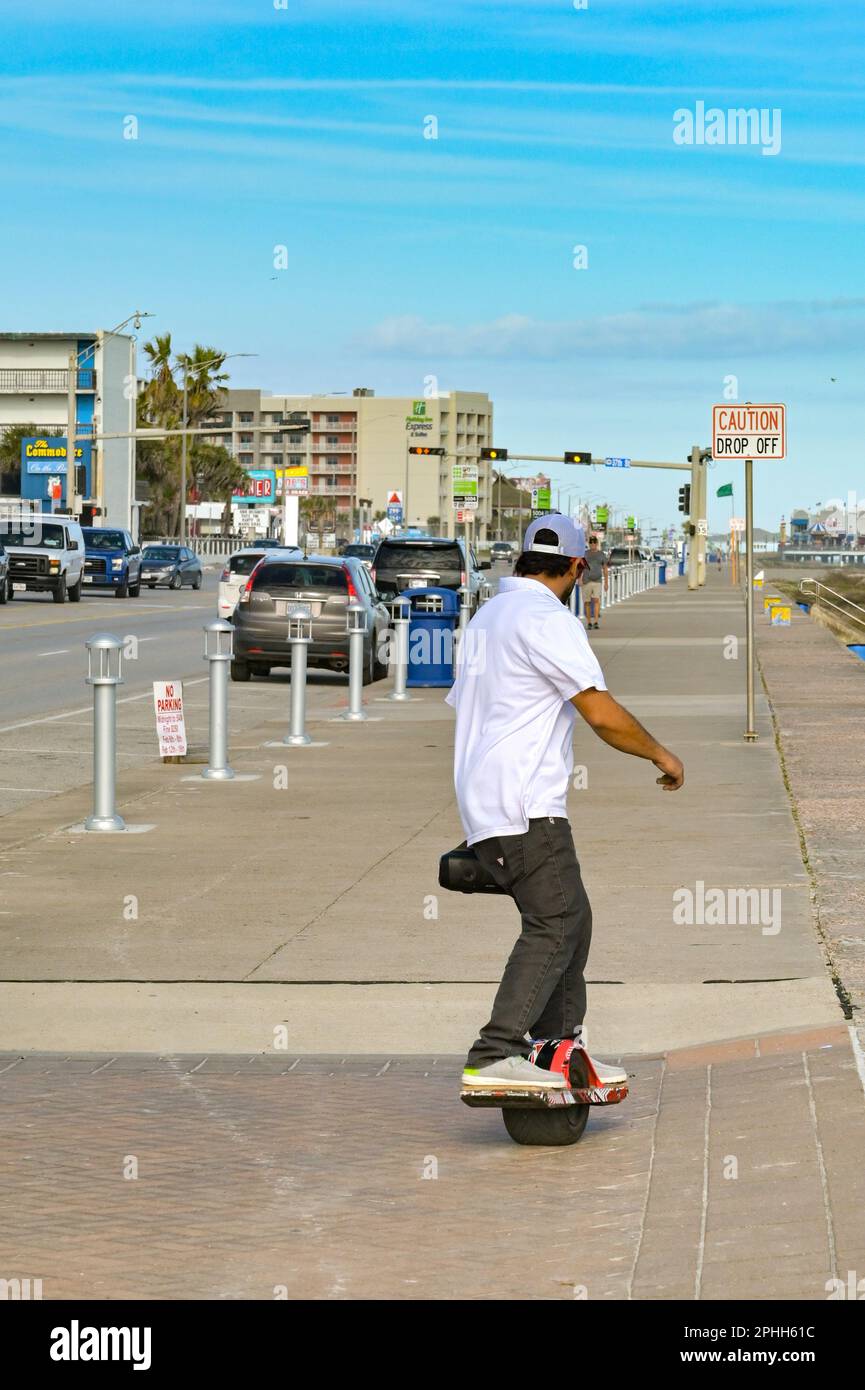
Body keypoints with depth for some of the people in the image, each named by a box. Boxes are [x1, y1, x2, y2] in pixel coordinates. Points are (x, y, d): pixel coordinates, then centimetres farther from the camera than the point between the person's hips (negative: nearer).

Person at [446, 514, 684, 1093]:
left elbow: (465, 708, 30)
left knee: (572, 916, 16)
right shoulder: (547, 618, -11)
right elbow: (604, 715, -17)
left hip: (484, 805, 10)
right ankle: (495, 1056, -22)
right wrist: (663, 755, -1)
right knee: (553, 926, -14)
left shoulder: (486, 617, 21)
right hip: (526, 807, -10)